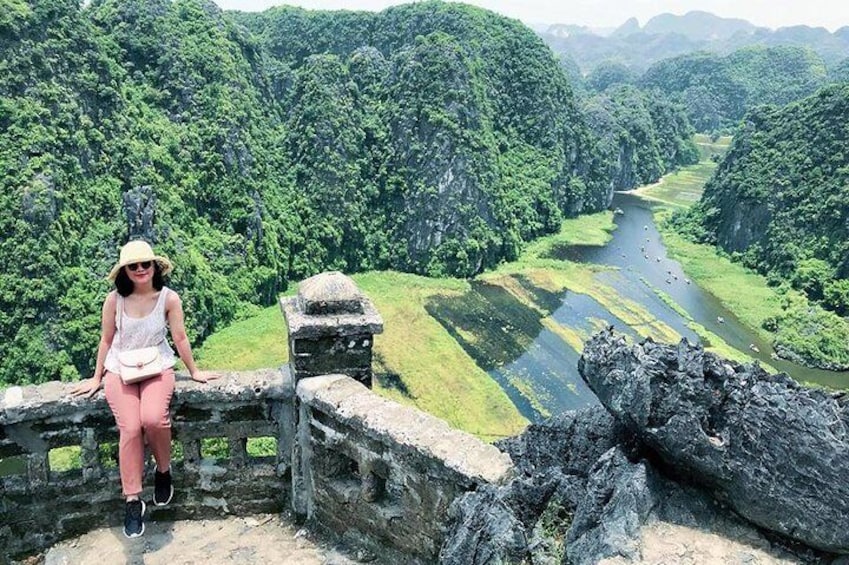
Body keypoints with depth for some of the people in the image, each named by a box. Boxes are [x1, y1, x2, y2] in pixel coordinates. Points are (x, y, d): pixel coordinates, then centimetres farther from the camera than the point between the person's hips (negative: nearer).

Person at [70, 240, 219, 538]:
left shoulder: (169, 298, -10)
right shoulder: (114, 300, -7)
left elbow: (180, 338, 0)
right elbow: (106, 340, 4)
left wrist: (194, 371, 7)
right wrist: (96, 378, 11)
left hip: (157, 368, -1)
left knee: (153, 419, -28)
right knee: (130, 428, -19)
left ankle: (163, 471, 2)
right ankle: (133, 501, -6)